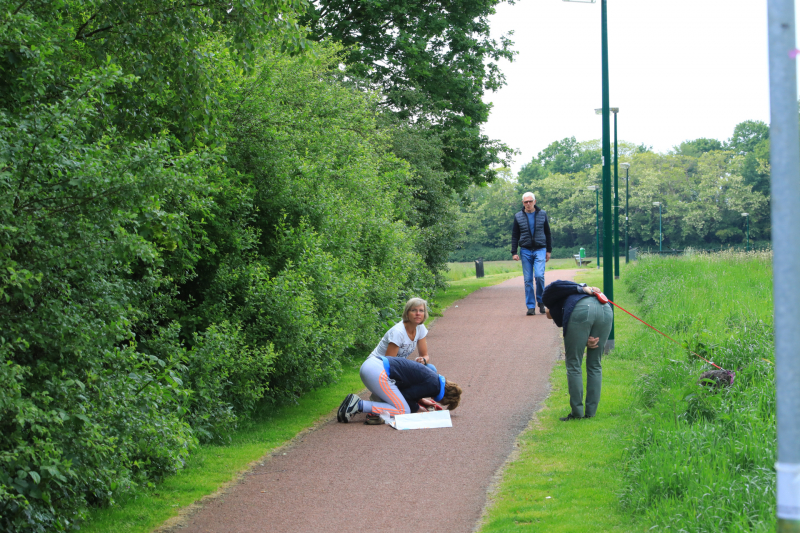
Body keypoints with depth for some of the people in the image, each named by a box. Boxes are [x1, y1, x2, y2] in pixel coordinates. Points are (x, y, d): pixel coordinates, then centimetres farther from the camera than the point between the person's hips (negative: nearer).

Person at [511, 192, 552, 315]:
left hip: (540, 250, -1)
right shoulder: (518, 217, 6)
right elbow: (514, 236, 10)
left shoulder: (542, 214, 6)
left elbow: (547, 233, 13)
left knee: (539, 275, -18)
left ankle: (541, 301, 3)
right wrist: (514, 252, 1)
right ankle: (531, 306, 4)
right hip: (525, 251, 1)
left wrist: (549, 250, 10)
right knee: (528, 280, -1)